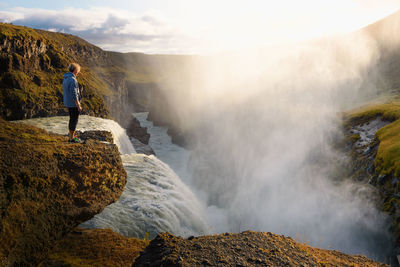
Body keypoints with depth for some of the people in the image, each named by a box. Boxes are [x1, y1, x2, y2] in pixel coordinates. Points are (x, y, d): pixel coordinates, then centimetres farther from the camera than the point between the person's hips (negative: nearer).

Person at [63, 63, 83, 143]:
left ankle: (71, 133, 31)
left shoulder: (65, 79, 9)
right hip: (73, 103, -9)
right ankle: (71, 138, 8)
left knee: (73, 118, 21)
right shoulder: (73, 80, -21)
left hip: (68, 103, 9)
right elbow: (74, 94, -24)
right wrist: (78, 105, -20)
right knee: (74, 120, 1)